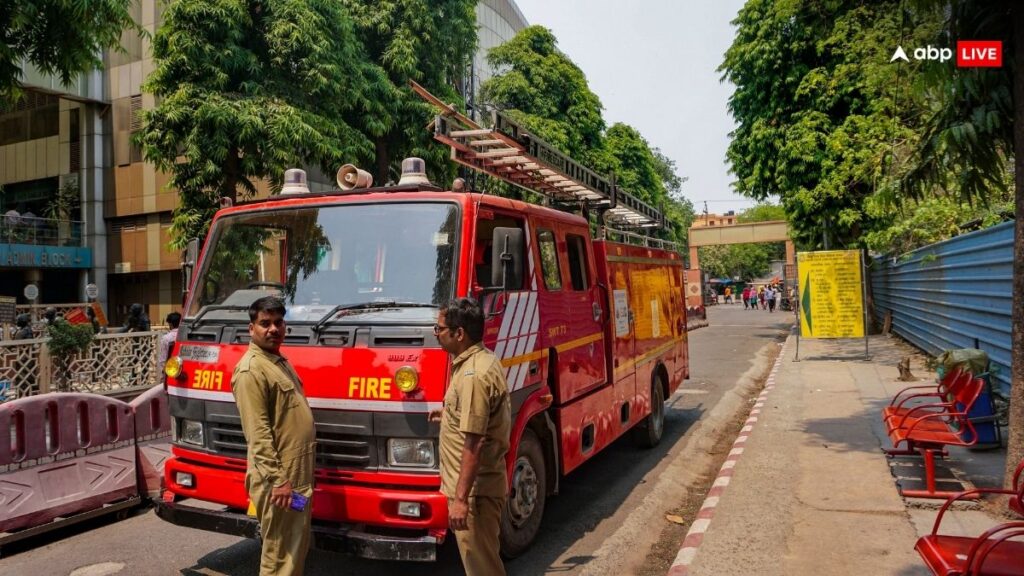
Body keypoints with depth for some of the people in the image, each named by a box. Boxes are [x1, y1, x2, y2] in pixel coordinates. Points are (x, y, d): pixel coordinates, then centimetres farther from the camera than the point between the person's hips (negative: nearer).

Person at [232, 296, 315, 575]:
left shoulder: (279, 361, 15)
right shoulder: (251, 370, -16)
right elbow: (258, 433, -21)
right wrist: (278, 479, -23)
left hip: (298, 476, 10)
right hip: (278, 481, -10)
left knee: (297, 549, 19)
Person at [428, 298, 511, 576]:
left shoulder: (473, 375, -24)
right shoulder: (485, 359, 7)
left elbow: (473, 443, -26)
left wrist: (460, 498, -25)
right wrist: (451, 414, 22)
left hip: (475, 489, -10)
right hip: (484, 483, 10)